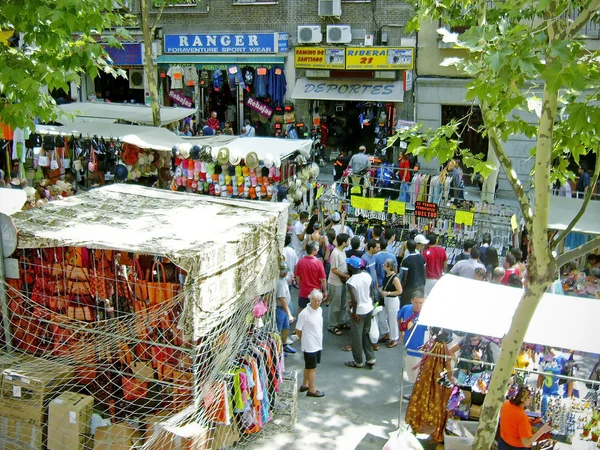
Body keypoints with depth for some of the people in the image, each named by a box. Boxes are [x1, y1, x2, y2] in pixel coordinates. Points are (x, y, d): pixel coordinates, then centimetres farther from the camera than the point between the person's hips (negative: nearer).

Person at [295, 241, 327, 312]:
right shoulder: (318, 263, -18)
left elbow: (297, 278, 1)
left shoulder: (300, 262, -9)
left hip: (303, 293, 2)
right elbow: (323, 280, -12)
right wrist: (325, 291, 2)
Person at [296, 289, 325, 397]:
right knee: (312, 368, 5)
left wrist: (318, 339, 13)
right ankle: (312, 390, 20)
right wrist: (306, 339, -2)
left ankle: (305, 385, 37)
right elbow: (298, 330, -15)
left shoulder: (319, 310, 1)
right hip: (309, 345, -7)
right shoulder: (304, 314, -22)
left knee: (309, 366, 21)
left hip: (318, 344, 7)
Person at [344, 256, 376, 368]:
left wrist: (354, 313, -13)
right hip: (369, 308, 7)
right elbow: (370, 291, 7)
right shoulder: (367, 275, -4)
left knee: (357, 337, 11)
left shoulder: (351, 281, -26)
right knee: (366, 334, 22)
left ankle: (359, 362, 25)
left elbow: (355, 301, -27)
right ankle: (370, 359, 28)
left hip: (359, 312, -7)